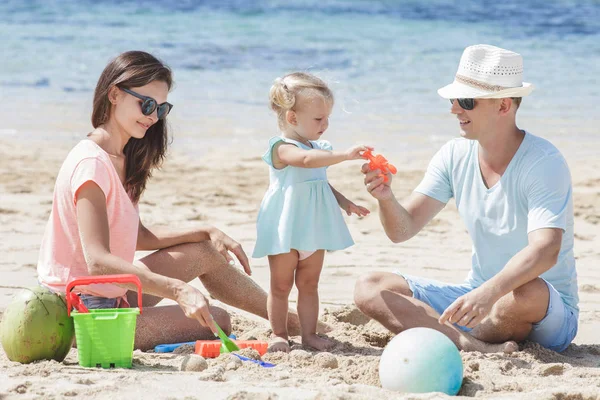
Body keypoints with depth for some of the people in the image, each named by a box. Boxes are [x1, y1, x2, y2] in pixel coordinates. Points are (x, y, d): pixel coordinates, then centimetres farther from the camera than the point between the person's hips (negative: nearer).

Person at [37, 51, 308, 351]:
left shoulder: (120, 159, 10)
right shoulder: (91, 163, -22)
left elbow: (138, 237, 14)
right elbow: (97, 261, -31)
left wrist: (207, 233, 5)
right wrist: (178, 289, -37)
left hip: (110, 295, 10)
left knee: (205, 252, 16)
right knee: (217, 321, -9)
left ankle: (286, 318, 30)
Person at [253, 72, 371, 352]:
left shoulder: (318, 148, 11)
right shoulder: (282, 148, -17)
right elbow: (307, 160, -38)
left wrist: (344, 202, 12)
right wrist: (345, 155, -45)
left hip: (313, 229, 7)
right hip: (285, 230, -7)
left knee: (309, 284, 11)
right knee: (281, 285, 4)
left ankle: (309, 333, 16)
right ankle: (279, 334, 12)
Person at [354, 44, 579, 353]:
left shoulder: (543, 163, -19)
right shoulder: (455, 155, 1)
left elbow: (545, 250, -34)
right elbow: (402, 230, -1)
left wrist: (489, 292, -51)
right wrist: (386, 198, -25)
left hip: (549, 314, -6)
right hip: (478, 297, 6)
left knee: (528, 291, -42)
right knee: (369, 288, -10)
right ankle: (478, 348, -30)